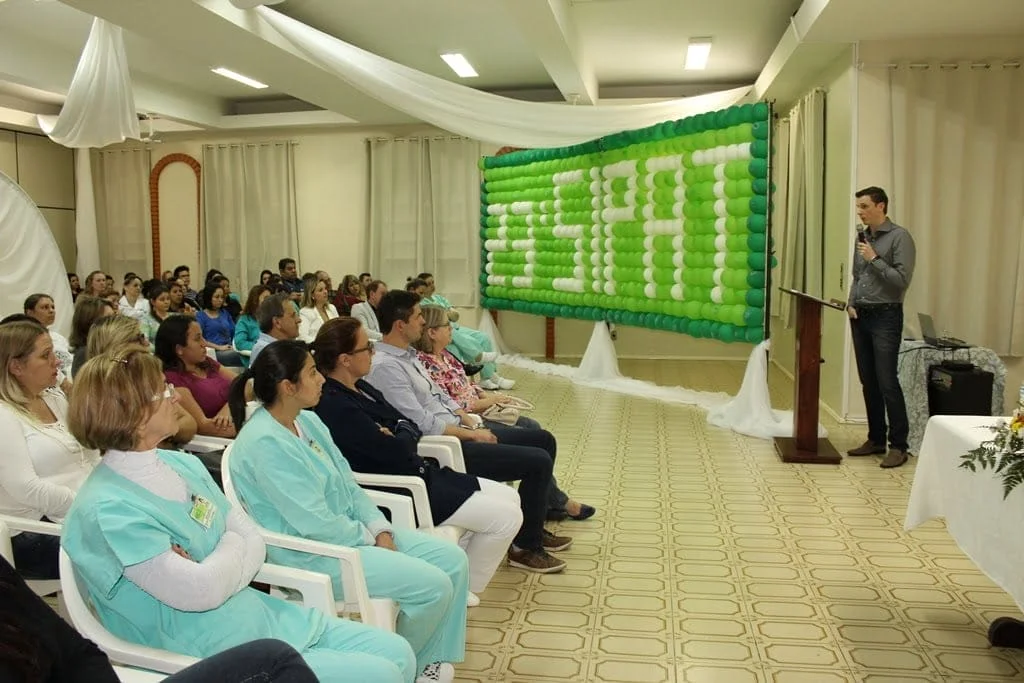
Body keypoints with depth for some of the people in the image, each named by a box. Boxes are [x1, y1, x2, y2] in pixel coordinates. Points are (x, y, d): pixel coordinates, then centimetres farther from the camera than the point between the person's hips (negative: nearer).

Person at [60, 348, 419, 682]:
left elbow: (254, 540, 4)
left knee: (396, 652, 2)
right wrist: (233, 547, -6)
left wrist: (213, 570, -15)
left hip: (261, 614, 8)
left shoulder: (182, 464, 5)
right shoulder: (105, 509, -20)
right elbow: (198, 591, -26)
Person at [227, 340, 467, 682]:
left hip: (350, 532, 9)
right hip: (310, 551, -9)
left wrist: (381, 530, -4)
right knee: (431, 585, -18)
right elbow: (316, 524, -24)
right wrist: (370, 538, -11)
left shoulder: (308, 420, 6)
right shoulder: (265, 443, -23)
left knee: (453, 559, -1)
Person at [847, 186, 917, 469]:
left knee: (887, 382, -8)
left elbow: (902, 280, -15)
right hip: (860, 317, 7)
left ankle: (899, 445, 1)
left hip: (885, 317, -7)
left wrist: (874, 259, -15)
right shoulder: (862, 236, 13)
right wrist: (851, 304, 5)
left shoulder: (899, 237, -8)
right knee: (868, 382, 10)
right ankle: (876, 439, 20)